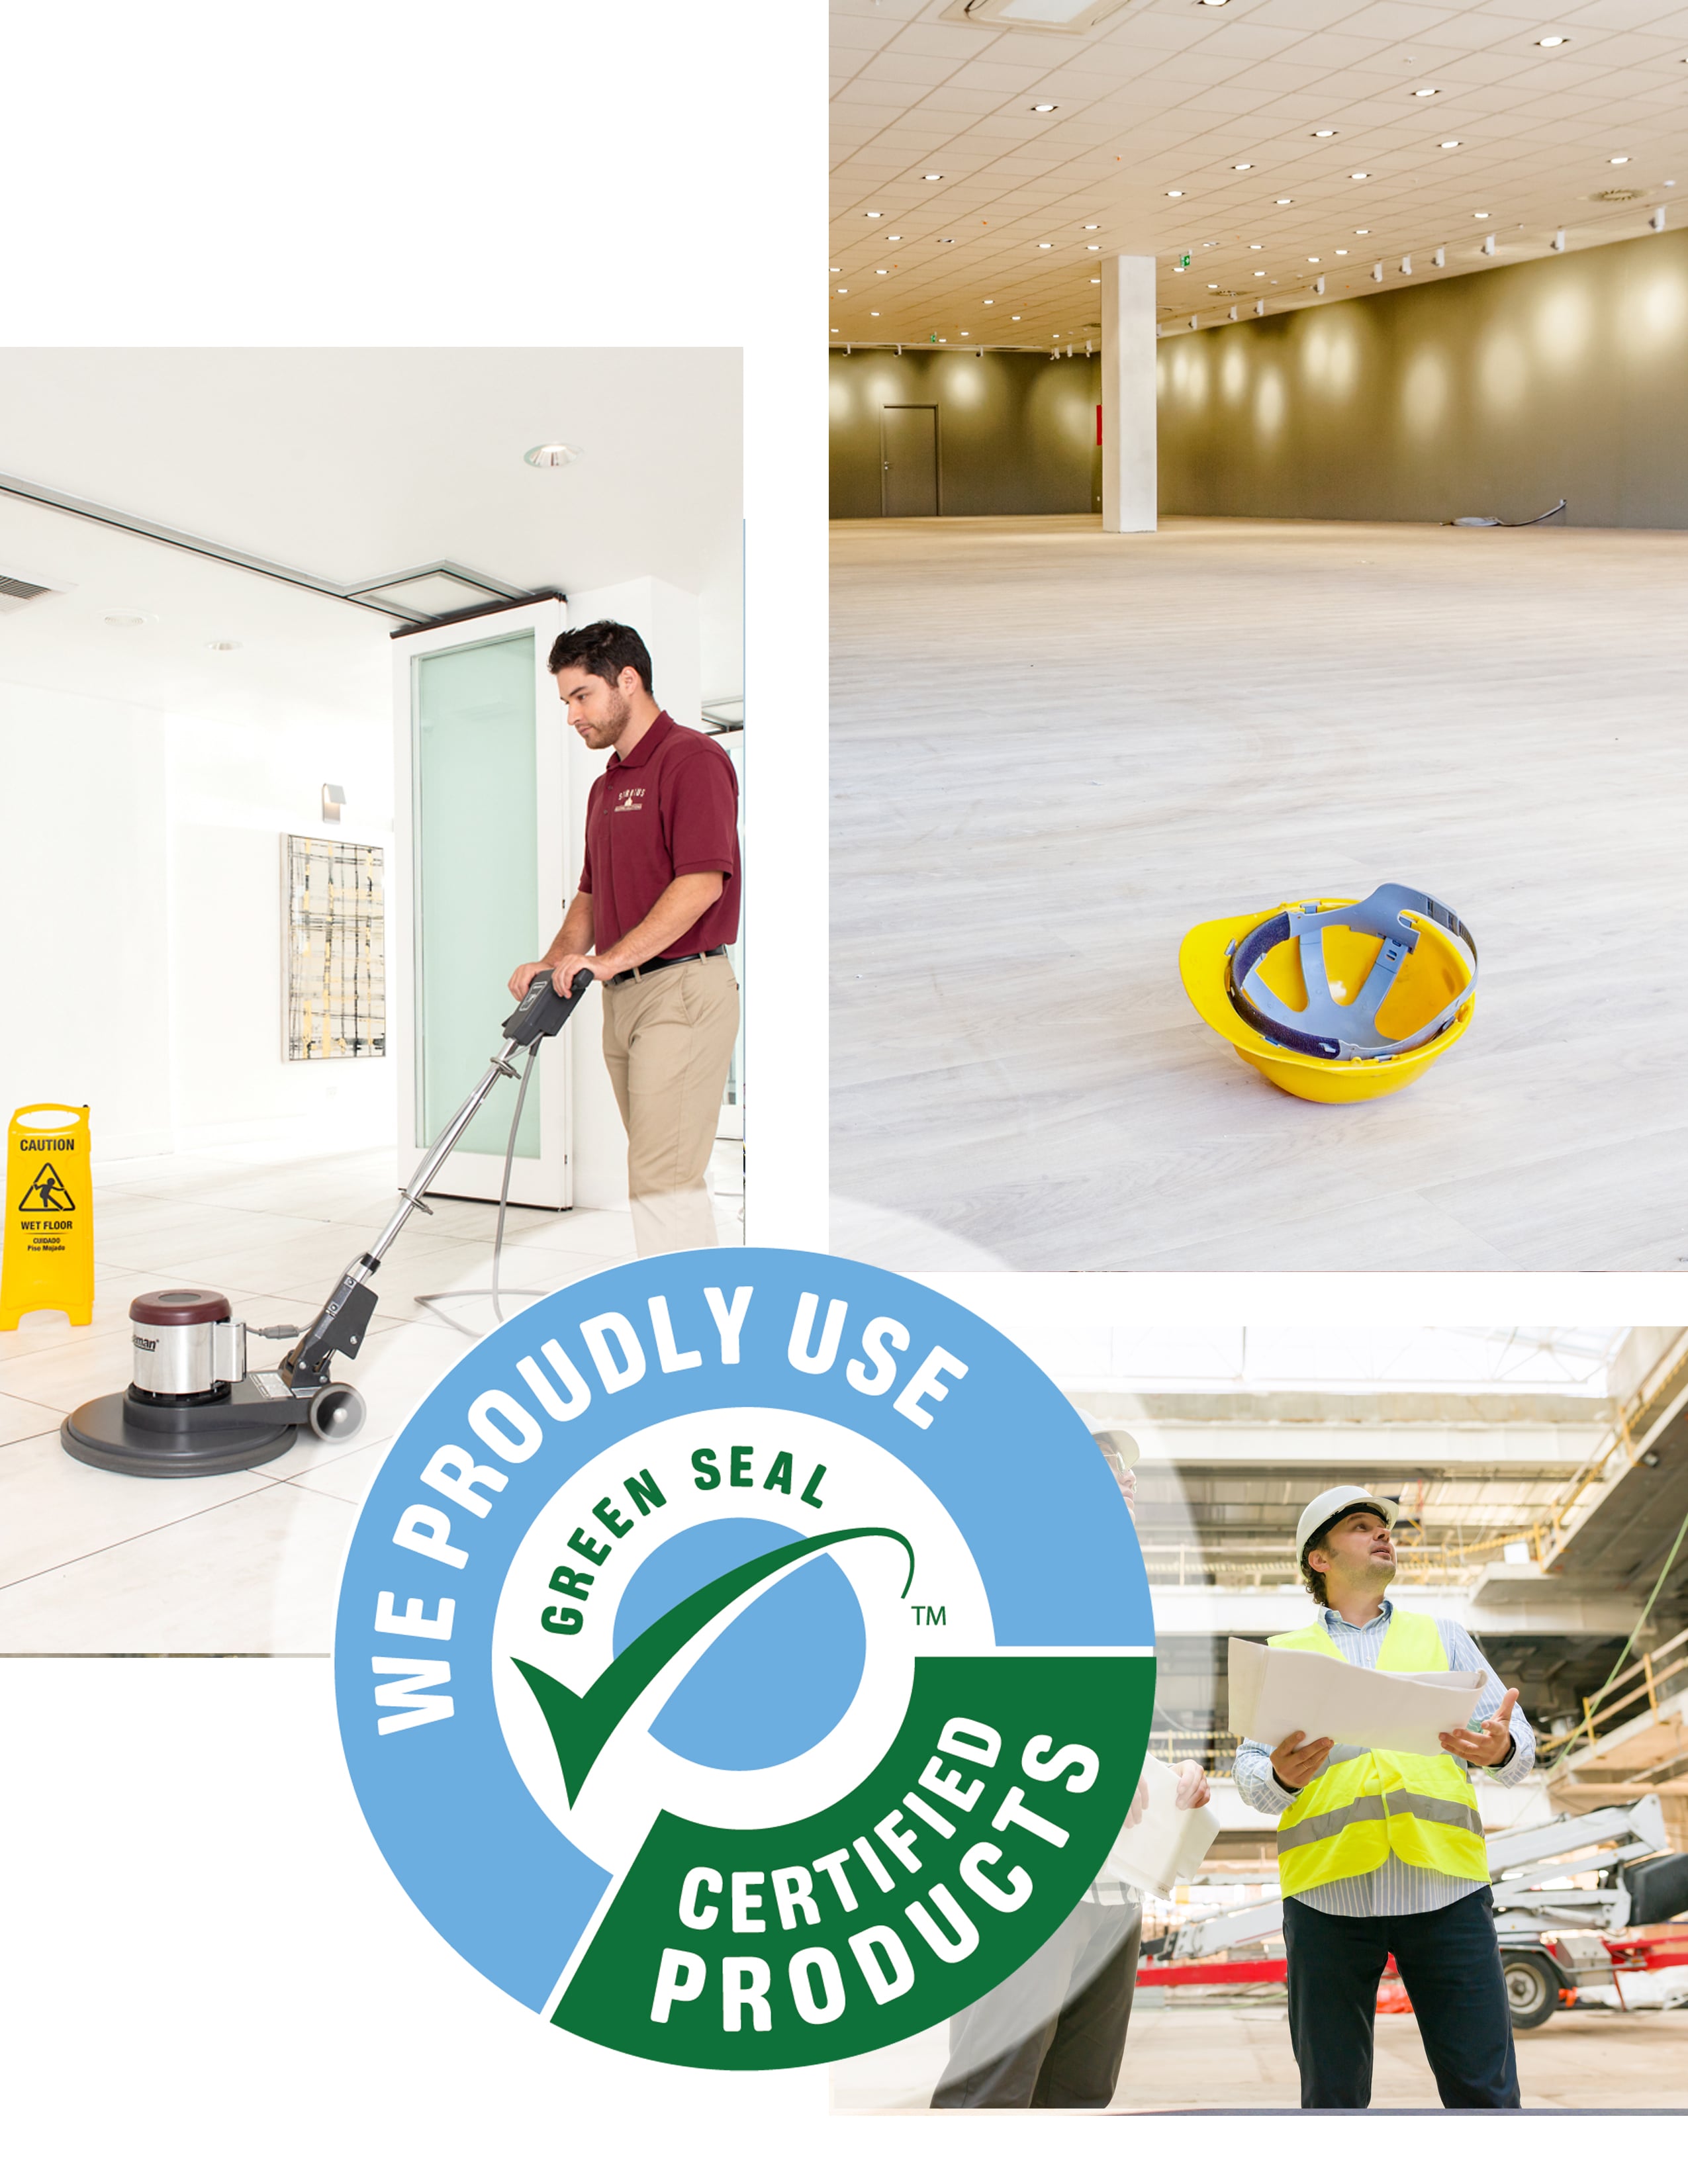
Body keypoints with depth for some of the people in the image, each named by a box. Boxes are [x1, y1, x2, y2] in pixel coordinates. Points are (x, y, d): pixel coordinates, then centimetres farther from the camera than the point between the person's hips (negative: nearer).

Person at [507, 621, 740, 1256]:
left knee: (662, 1177, -12)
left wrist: (609, 959, -23)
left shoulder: (692, 759, -10)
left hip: (681, 989, -10)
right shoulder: (606, 786, 20)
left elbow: (702, 883, -21)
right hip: (623, 996, 10)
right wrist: (556, 961, 4)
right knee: (671, 1172, 12)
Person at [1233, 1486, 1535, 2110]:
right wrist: (1281, 1778, -16)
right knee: (1332, 2093, 3)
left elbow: (1518, 1744, 11)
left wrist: (1500, 1750, -14)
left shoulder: (1442, 1636, 19)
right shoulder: (1285, 1655, 15)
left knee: (1484, 2088, -3)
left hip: (1445, 1886, 1)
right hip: (1328, 1890, 0)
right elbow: (1250, 1771, 8)